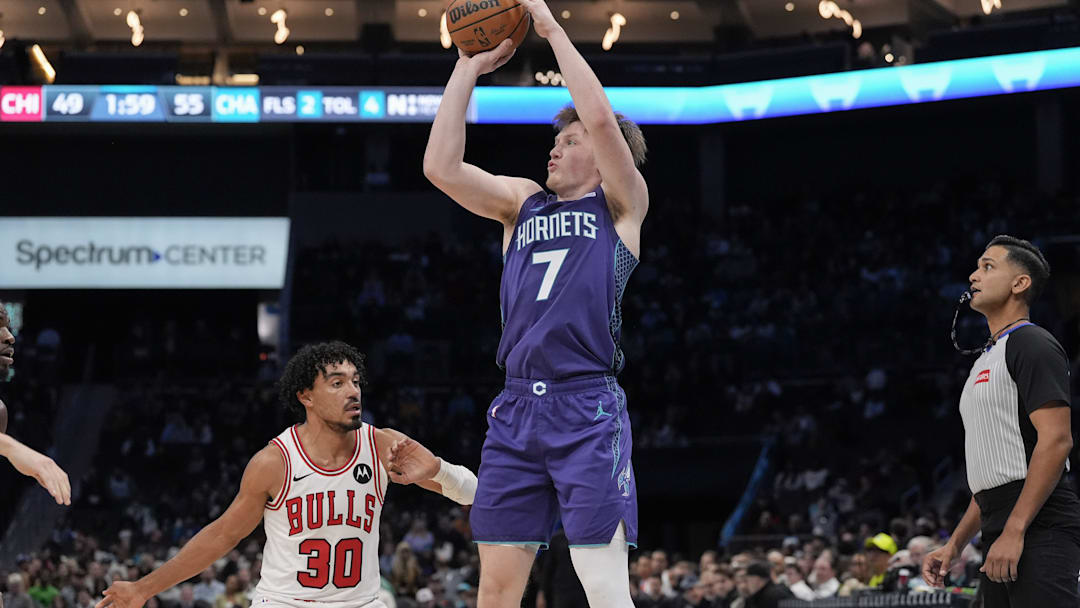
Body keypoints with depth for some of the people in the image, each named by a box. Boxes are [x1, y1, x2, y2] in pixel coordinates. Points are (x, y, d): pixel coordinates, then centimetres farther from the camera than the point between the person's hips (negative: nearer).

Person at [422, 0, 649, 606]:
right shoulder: (523, 202, 21)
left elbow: (601, 119, -9)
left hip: (588, 409, -5)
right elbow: (441, 167, 8)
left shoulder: (621, 205, 8)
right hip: (516, 411, 5)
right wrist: (469, 68, 10)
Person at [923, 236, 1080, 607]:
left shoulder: (1032, 345, -6)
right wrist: (954, 545, 21)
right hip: (1003, 536, 10)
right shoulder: (985, 360, 24)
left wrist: (1015, 532, -22)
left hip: (1040, 531, -10)